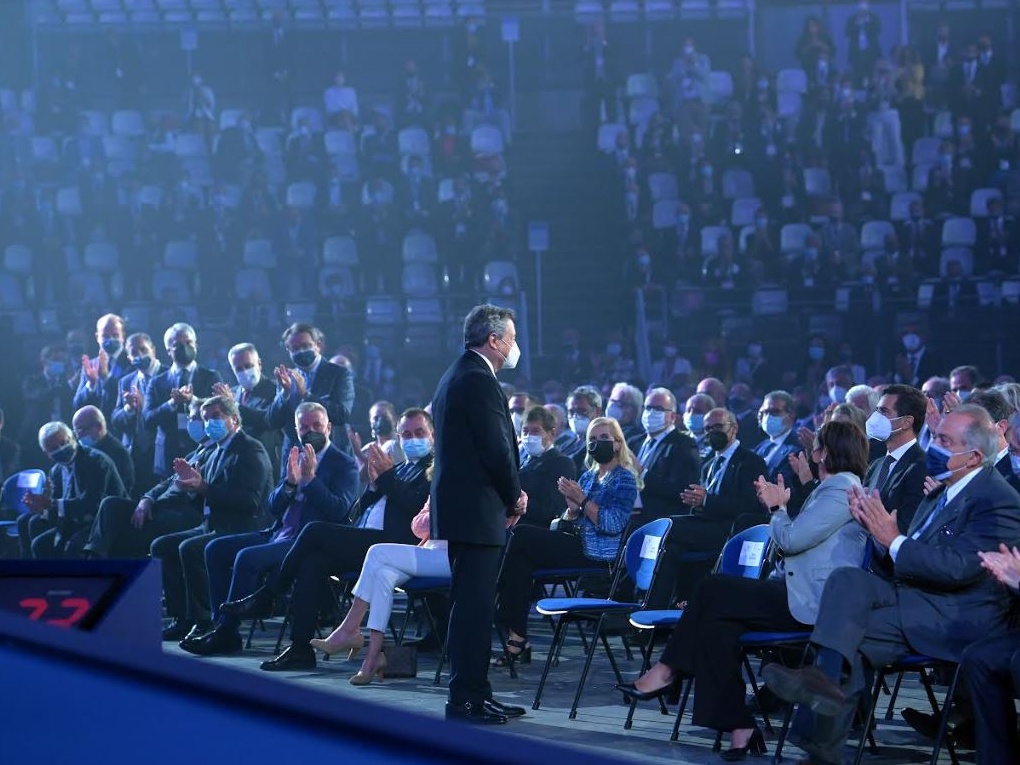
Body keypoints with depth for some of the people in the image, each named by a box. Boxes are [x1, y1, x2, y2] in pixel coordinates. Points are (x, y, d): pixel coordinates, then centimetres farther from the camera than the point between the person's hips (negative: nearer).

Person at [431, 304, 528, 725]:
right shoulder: (479, 381, -15)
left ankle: (473, 693, 19)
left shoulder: (455, 376, 18)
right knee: (474, 607, -8)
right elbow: (496, 449, -18)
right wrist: (515, 496, -2)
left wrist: (508, 493, 13)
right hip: (478, 509, -11)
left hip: (457, 506, 11)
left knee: (470, 605, 14)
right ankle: (466, 700, -7)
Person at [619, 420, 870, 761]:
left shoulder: (842, 488, -10)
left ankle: (667, 671, 1)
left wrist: (777, 507, 2)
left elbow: (790, 539, -16)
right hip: (797, 592, 10)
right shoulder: (833, 487, 25)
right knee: (717, 621, -10)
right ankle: (738, 728, -14)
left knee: (712, 592, -12)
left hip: (811, 603, -10)